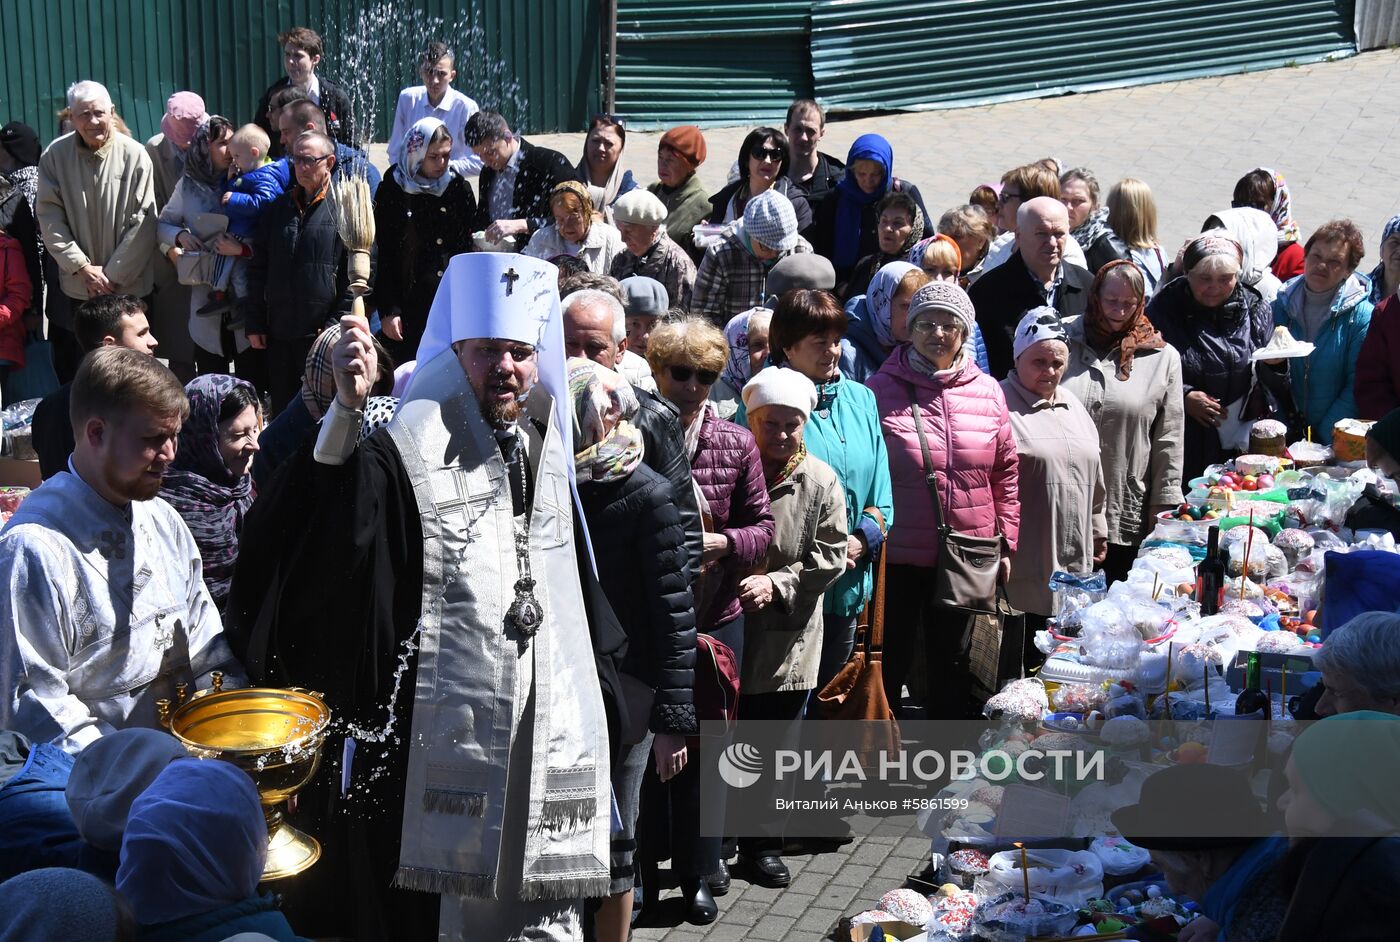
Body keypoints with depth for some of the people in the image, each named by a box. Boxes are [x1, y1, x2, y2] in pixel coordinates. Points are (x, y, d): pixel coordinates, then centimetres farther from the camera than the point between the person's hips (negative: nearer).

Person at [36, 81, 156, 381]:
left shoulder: (134, 155, -7)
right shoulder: (55, 156, -2)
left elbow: (144, 222, -7)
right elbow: (49, 217, -3)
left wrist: (112, 275, -9)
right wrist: (83, 267, -9)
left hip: (128, 286, -1)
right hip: (75, 287, 1)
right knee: (71, 368, 5)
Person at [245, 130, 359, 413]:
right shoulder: (279, 208, 14)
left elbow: (355, 273, -7)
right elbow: (258, 269, 16)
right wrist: (254, 323, 10)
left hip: (323, 336, -5)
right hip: (278, 334, 5)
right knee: (282, 411, 11)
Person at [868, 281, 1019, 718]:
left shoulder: (988, 392, 4)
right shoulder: (880, 389, -5)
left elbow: (1005, 471, 9)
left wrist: (1006, 541, 8)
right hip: (896, 555, -3)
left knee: (953, 663, 15)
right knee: (888, 662, 7)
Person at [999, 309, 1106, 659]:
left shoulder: (1071, 405, 16)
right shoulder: (1001, 406, -9)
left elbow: (1094, 478, 25)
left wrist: (1097, 532, 26)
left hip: (1073, 562, 7)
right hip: (1023, 571, -7)